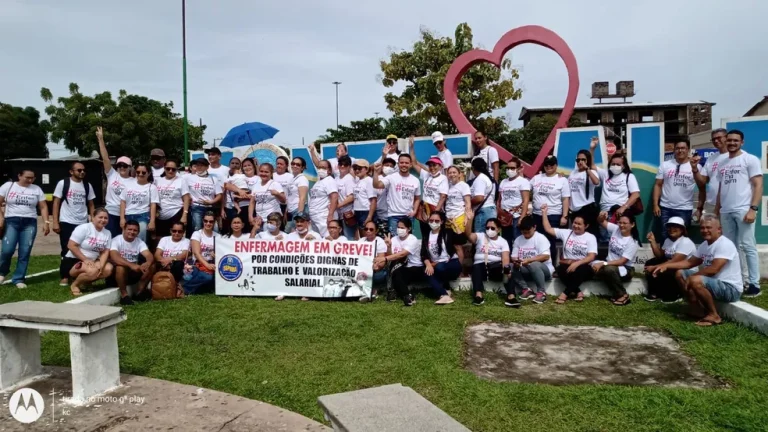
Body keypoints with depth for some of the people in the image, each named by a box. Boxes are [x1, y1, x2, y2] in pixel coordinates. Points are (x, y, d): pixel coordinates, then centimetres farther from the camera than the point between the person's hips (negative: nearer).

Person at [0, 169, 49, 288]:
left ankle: (18, 279, 7)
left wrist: (46, 222, -2)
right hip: (11, 221, -1)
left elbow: (43, 207, 8)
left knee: (25, 253, -2)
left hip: (30, 223, 1)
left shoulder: (37, 189, 9)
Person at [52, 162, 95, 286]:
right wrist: (55, 222, -8)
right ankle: (64, 277, 11)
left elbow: (91, 205, 11)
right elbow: (56, 203, -1)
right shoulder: (63, 183, -1)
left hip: (83, 223, 3)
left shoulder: (87, 185, 8)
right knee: (67, 250, 3)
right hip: (66, 223, -2)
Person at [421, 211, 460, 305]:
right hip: (436, 265, 3)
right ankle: (444, 296, -38)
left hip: (452, 264, -3)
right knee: (427, 272, -29)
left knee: (439, 267, -35)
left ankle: (446, 288, -8)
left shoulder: (448, 233, -3)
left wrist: (458, 266, 1)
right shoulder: (426, 236, 7)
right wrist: (428, 264, -20)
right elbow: (424, 254, -1)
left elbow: (459, 250, -1)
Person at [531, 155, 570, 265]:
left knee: (551, 242, -2)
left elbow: (566, 200, -4)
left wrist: (564, 216, -11)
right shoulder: (536, 178, 11)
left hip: (553, 216, -4)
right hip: (537, 215, 4)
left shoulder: (562, 180, 0)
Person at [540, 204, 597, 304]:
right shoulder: (566, 233, 10)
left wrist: (577, 263, -24)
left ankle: (566, 293, -25)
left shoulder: (591, 238, 2)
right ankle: (578, 292, -20)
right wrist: (544, 213, 3)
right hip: (567, 265, 2)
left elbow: (591, 257, -8)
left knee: (579, 270, -38)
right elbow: (548, 229, 9)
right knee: (561, 269, -33)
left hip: (583, 267, -2)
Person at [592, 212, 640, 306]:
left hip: (625, 269, -5)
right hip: (610, 264, 5)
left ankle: (622, 295, -15)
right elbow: (601, 222, 5)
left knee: (609, 269, -39)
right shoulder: (615, 229, -2)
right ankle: (616, 291, -14)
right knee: (594, 266, -27)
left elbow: (622, 261, -21)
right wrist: (601, 216, -20)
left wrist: (603, 264, -30)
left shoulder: (633, 242, -15)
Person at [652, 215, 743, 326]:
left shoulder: (725, 244, -20)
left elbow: (713, 269, -29)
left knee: (696, 281, -34)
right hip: (713, 283, 9)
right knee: (680, 274, 6)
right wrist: (666, 265, 3)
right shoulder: (704, 244, 9)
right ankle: (697, 309, 5)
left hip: (731, 289, -9)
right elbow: (689, 262, 15)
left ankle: (714, 315, -15)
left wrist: (691, 277, -19)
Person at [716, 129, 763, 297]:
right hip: (726, 211, 6)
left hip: (743, 210, -6)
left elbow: (758, 185, -5)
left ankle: (754, 284, -2)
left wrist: (753, 209, -15)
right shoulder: (723, 164, 19)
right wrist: (716, 210, 16)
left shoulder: (750, 159, 2)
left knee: (748, 247, -5)